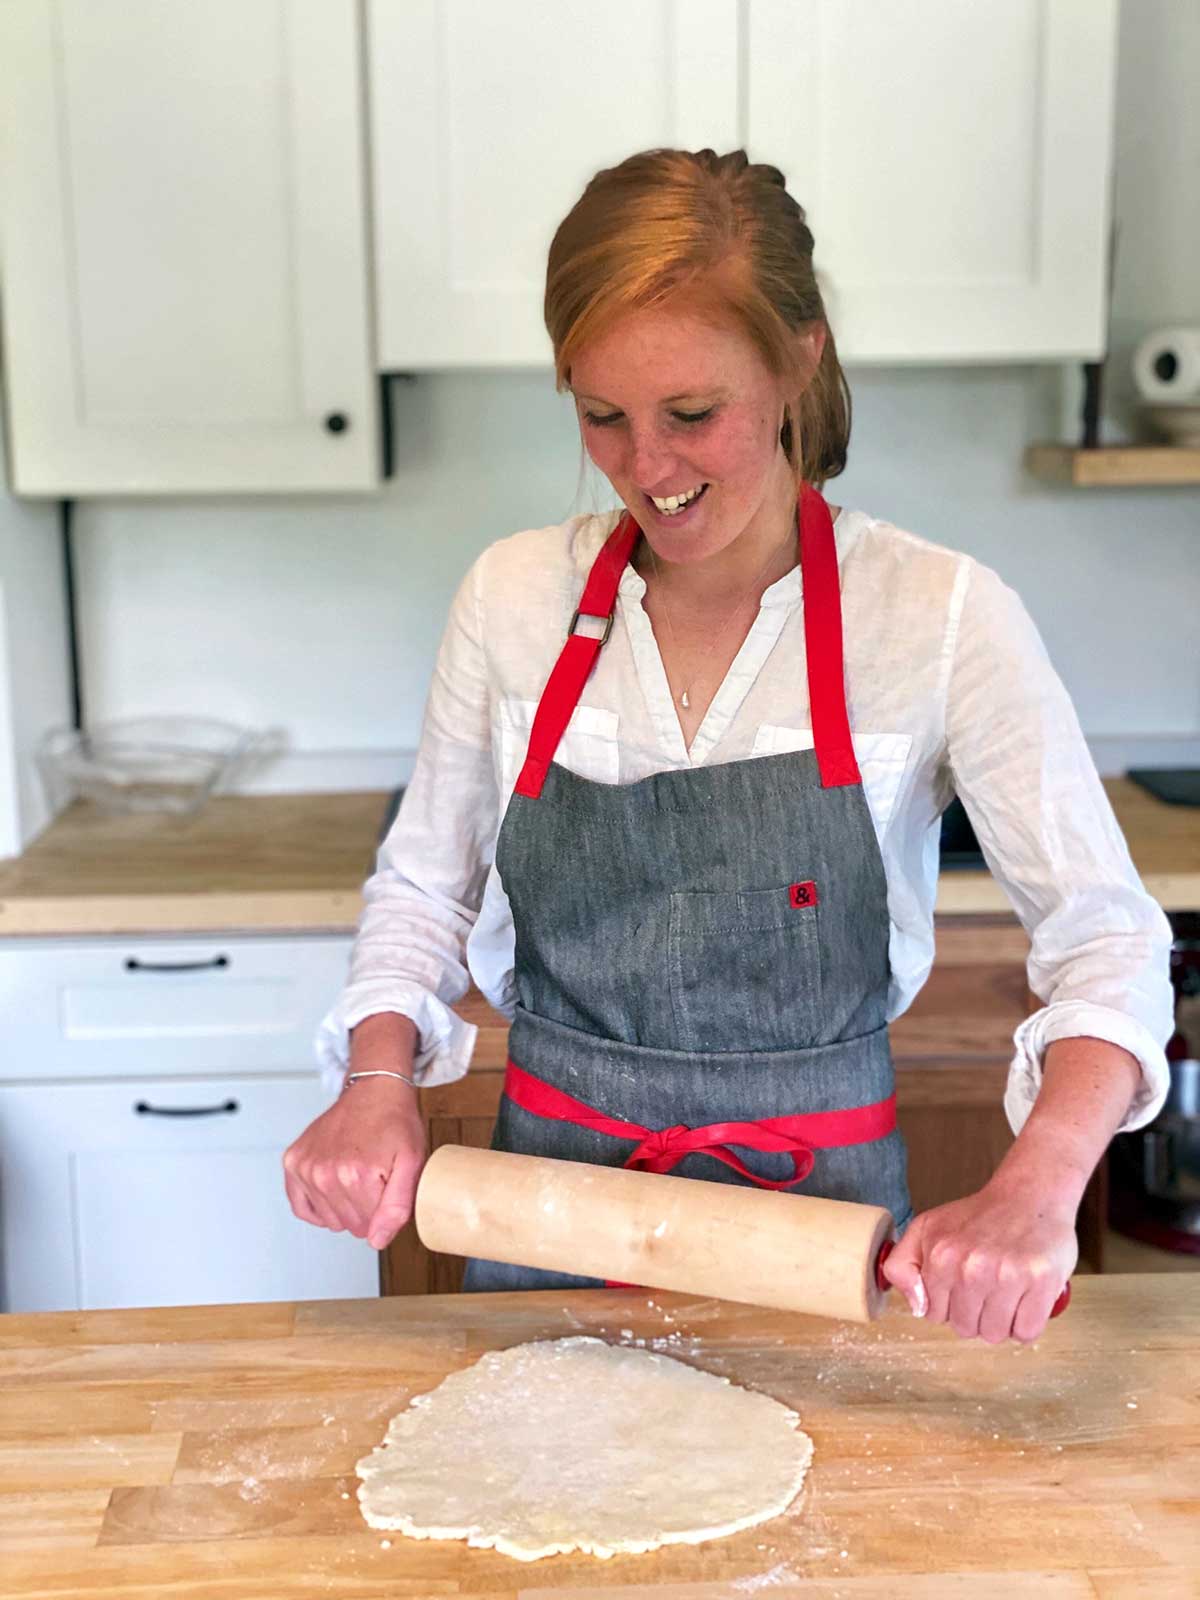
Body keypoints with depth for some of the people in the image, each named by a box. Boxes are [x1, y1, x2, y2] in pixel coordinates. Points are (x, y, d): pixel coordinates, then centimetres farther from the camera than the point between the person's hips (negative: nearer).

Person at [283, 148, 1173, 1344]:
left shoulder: (941, 615, -14)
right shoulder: (512, 596, -6)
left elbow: (1105, 943, -14)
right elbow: (421, 890, 5)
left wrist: (1035, 1190, -30)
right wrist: (379, 1084, -13)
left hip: (818, 1215, -2)